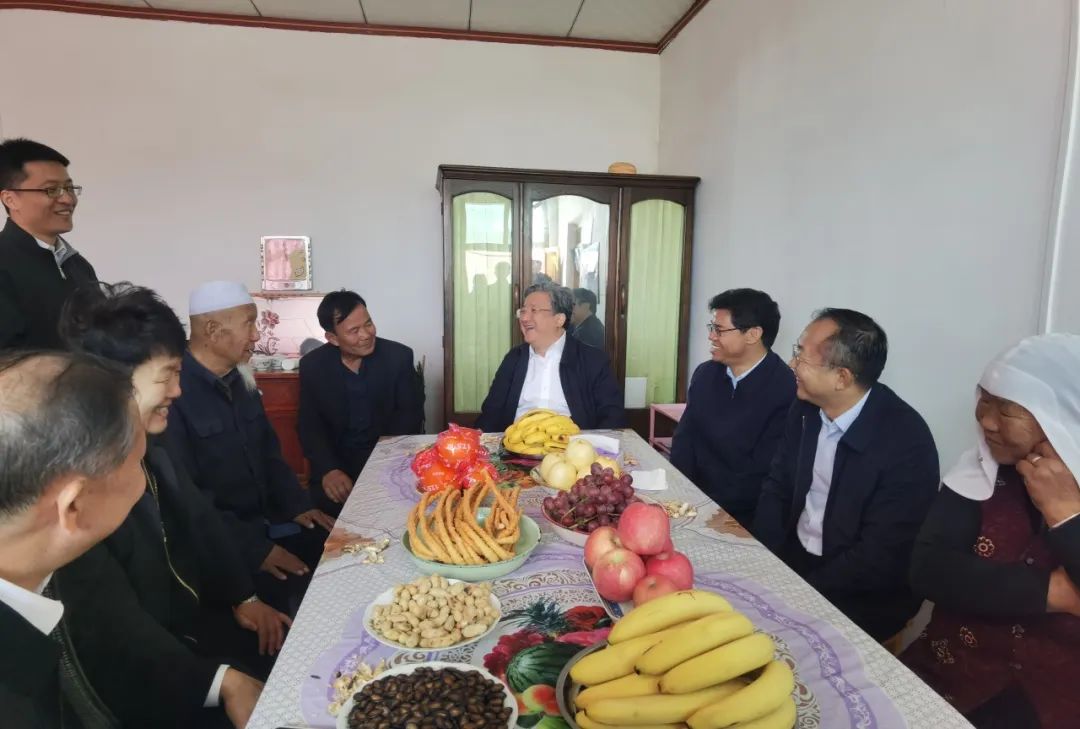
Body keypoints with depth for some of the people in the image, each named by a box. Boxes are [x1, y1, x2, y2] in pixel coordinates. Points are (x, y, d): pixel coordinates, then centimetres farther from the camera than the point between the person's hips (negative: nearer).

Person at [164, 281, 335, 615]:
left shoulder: (239, 380, 8)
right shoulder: (173, 390, -20)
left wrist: (298, 505, 3)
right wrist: (255, 550, -22)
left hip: (265, 522, 8)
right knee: (293, 593, -23)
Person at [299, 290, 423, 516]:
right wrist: (328, 469, -20)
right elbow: (309, 426, -2)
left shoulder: (398, 356, -7)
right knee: (327, 501, -23)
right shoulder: (312, 365, -3)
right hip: (336, 461, 1)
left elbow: (411, 412, -4)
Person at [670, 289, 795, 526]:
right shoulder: (705, 374, 6)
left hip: (738, 516, -5)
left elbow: (763, 474, -16)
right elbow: (684, 438, 8)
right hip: (693, 499, 6)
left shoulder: (786, 391, -14)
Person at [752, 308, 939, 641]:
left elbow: (879, 559, -22)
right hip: (792, 556, 6)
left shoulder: (907, 442, -22)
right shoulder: (806, 409, -4)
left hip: (861, 594, -5)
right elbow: (777, 486, 3)